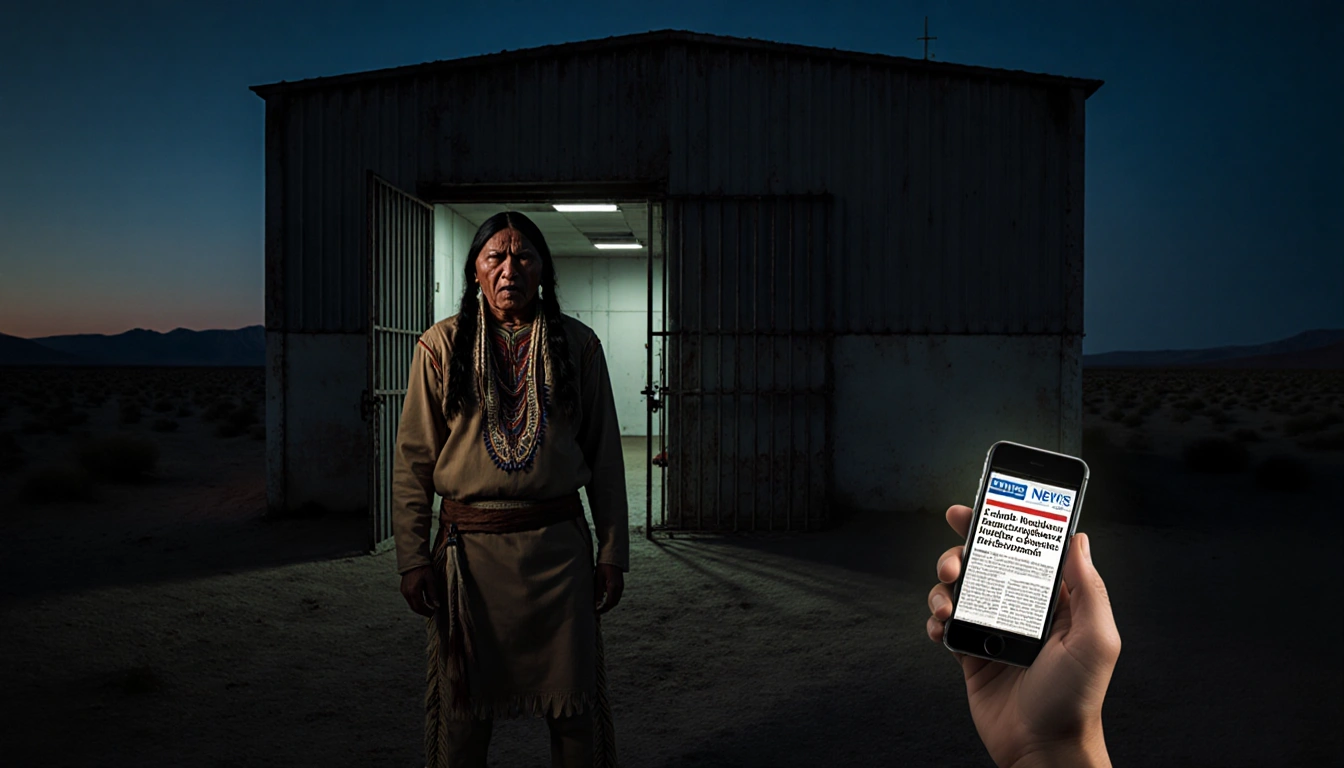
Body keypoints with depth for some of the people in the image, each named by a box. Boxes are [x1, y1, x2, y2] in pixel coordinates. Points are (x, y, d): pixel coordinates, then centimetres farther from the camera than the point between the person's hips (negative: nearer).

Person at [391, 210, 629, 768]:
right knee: (461, 706, 11)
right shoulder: (441, 346, 1)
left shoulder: (577, 345, 3)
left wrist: (613, 553, 2)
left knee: (575, 706, 8)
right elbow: (413, 460, 2)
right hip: (469, 545, 0)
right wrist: (412, 557, -3)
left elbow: (605, 456, 4)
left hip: (559, 544, 1)